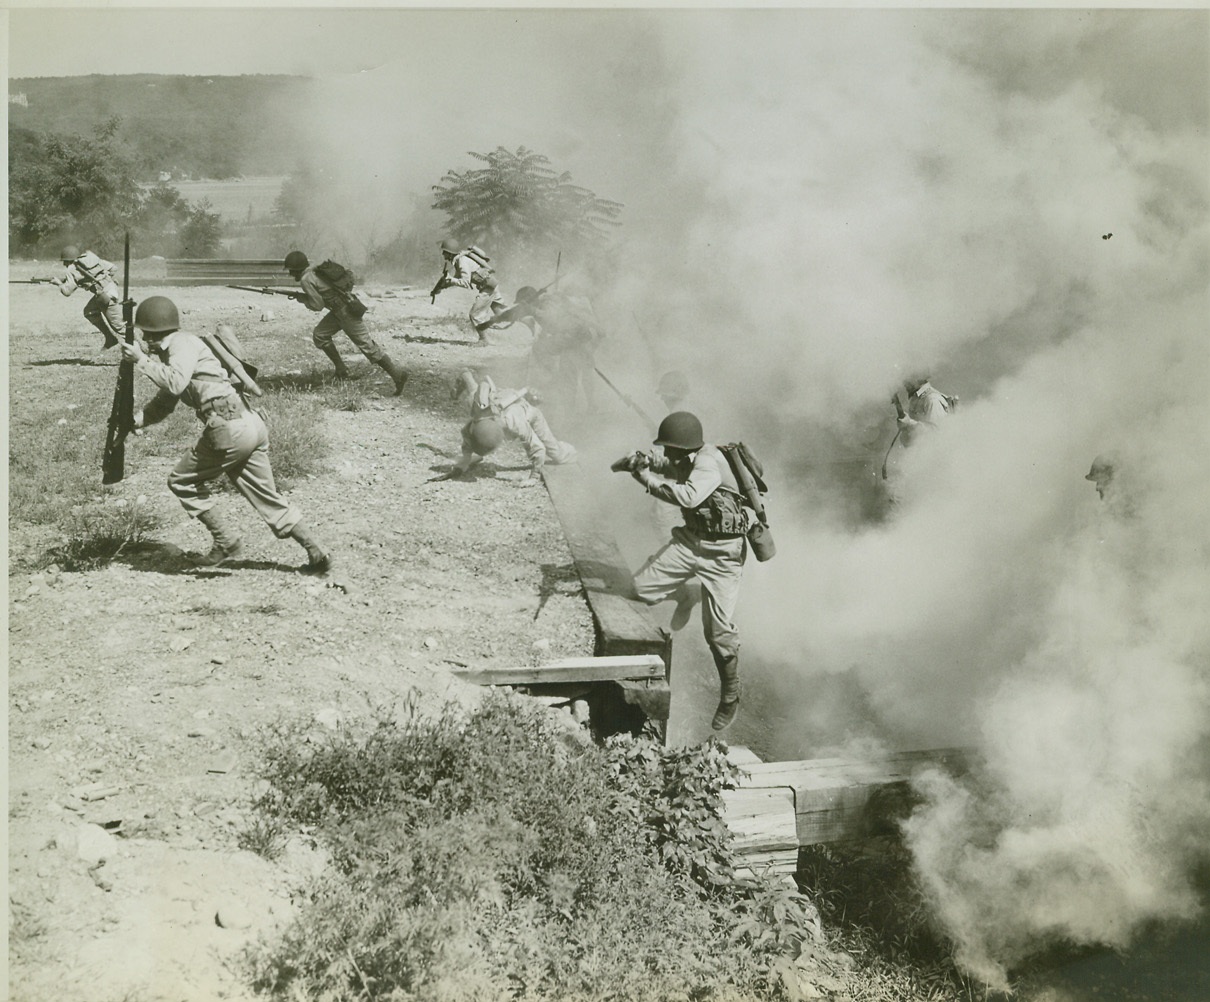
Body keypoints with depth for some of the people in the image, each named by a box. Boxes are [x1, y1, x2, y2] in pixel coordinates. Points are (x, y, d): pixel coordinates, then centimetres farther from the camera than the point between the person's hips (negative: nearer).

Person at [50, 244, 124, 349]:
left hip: (108, 296, -9)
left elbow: (67, 291, -5)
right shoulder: (90, 257, 14)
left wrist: (59, 283, 14)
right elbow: (111, 267, 11)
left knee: (119, 326, -5)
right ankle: (111, 339, 25)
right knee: (89, 312, 21)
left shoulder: (73, 270, -4)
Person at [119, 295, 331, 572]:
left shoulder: (182, 343, -3)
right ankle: (317, 555, 10)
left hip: (229, 428, -10)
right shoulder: (170, 351, 25)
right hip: (251, 424, 10)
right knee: (266, 497, 13)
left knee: (182, 482, 7)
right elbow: (164, 402, 29)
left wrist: (141, 360, -10)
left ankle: (226, 543, 6)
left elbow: (174, 383, -20)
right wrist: (135, 419, 14)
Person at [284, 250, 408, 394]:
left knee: (366, 344, -9)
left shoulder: (306, 279, -13)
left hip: (347, 311, -10)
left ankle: (397, 373, -10)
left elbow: (318, 305, -14)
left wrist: (302, 299, 5)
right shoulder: (316, 269, 14)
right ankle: (342, 371, 14)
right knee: (320, 335, 12)